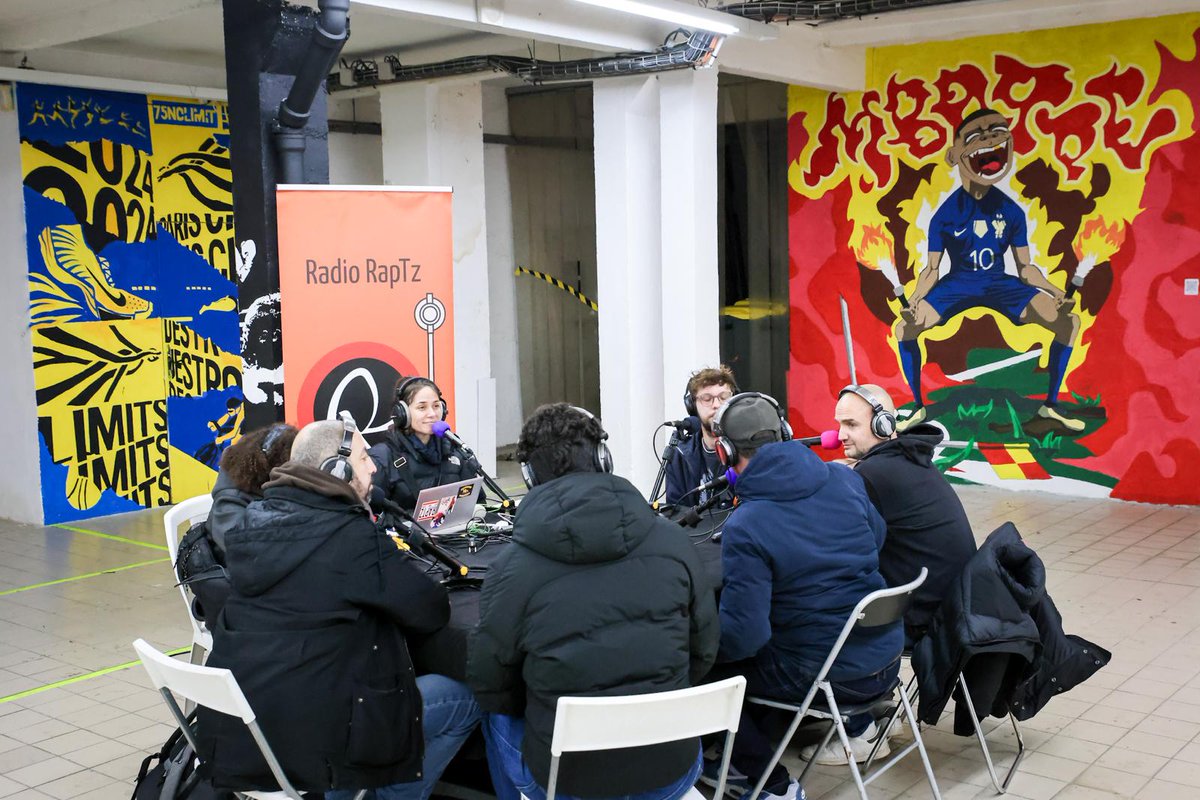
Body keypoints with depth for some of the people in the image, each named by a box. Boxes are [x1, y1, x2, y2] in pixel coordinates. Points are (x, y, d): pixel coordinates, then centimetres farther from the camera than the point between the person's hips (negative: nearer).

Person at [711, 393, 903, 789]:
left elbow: (741, 635, -23)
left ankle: (772, 784, 9)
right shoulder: (844, 478, -4)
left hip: (829, 676, -7)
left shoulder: (744, 527, -22)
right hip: (887, 660, 7)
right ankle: (859, 728, 37)